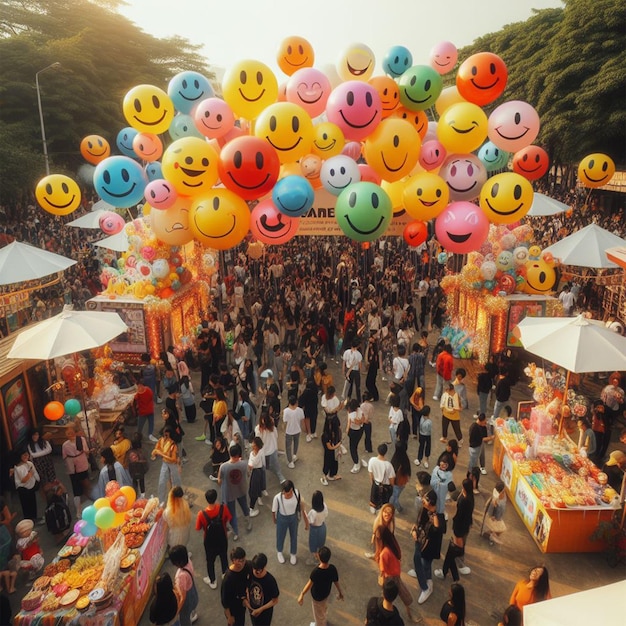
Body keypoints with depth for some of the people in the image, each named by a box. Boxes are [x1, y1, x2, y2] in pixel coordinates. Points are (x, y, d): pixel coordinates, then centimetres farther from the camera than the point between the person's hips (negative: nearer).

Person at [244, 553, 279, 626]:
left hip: (265, 612, -4)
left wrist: (261, 609, -24)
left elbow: (275, 601, -20)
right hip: (252, 609, 4)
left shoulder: (270, 580, -32)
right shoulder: (250, 574, -20)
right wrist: (245, 599, -15)